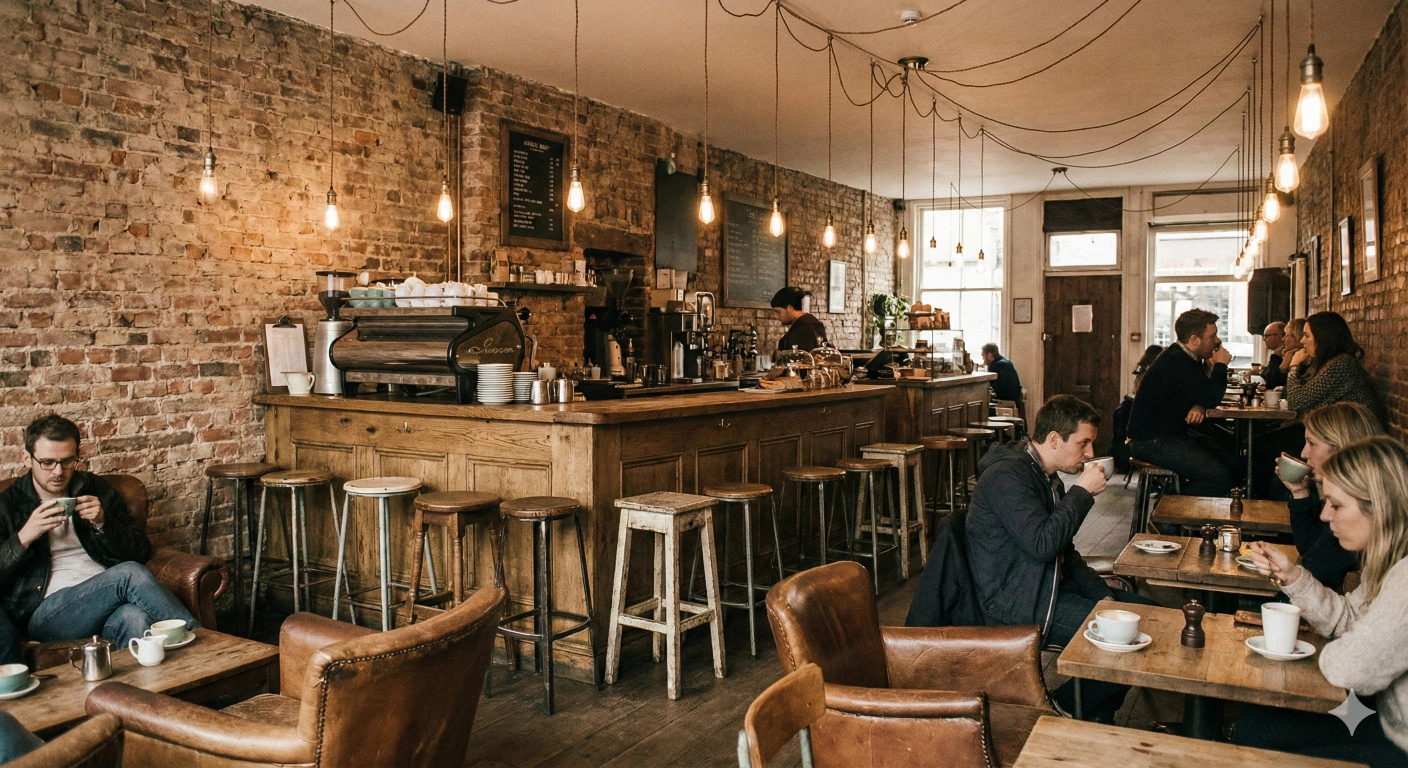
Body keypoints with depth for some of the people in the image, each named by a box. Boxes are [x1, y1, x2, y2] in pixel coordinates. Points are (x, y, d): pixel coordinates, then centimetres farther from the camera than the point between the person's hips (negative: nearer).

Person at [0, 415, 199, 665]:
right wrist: (25, 537, -11)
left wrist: (103, 523, -3)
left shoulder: (97, 489, 17)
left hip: (107, 600, 2)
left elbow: (141, 553, 13)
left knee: (136, 617, -38)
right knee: (129, 574, -32)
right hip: (45, 614, -2)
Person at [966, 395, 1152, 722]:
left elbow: (1065, 553, 18)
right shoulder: (1007, 476, -19)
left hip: (1046, 586, 11)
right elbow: (1042, 544, -29)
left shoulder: (1047, 478, 14)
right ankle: (1062, 709, 3)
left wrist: (1100, 592, 4)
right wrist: (1082, 492, -19)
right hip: (1013, 602, -11)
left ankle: (1099, 716, 16)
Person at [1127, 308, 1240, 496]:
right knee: (1218, 476, -22)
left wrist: (1200, 406, -9)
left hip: (1174, 435, 11)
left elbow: (1205, 394, 16)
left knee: (1232, 465, 1)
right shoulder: (1175, 362, -20)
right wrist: (1220, 366, -8)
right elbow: (1212, 398, -24)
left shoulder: (1186, 359, 11)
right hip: (1151, 442, -11)